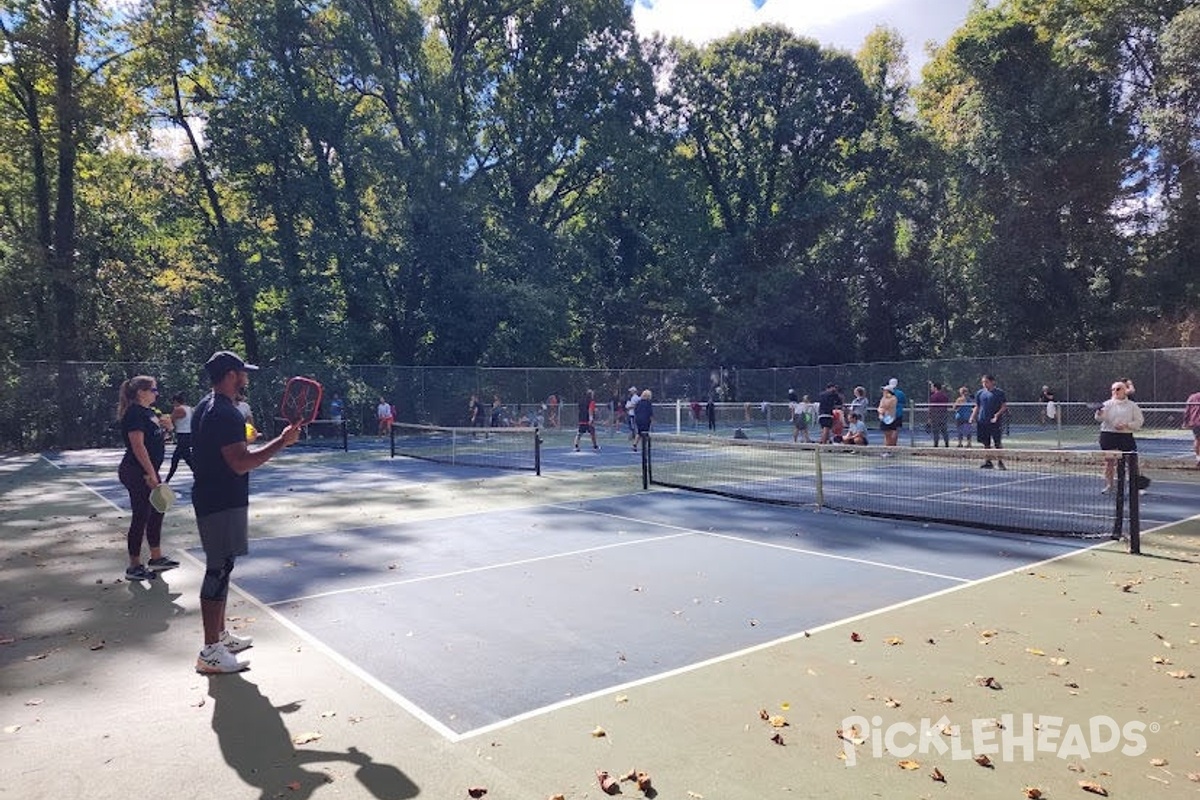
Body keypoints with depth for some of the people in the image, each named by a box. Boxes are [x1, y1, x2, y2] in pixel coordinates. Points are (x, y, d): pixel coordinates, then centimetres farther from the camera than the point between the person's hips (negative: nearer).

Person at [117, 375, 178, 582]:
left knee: (157, 512, 17)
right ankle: (134, 567, 9)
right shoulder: (135, 413, -16)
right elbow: (138, 446, -23)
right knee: (141, 516, -2)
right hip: (137, 472, -10)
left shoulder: (148, 412, 13)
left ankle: (156, 557, 29)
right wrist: (151, 474, -23)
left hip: (148, 471, 10)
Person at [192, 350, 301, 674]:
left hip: (211, 498, 11)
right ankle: (210, 652, 2)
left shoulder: (206, 408, 13)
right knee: (219, 570, -5)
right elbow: (241, 464, -26)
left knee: (219, 568, 18)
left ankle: (220, 634, 30)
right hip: (223, 504, -11)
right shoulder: (226, 414, -21)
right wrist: (282, 441, -21)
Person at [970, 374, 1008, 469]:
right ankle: (987, 462, 12)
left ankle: (1000, 461, 5)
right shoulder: (980, 393, 11)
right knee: (986, 444, 7)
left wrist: (997, 414, -16)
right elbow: (977, 407, 17)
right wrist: (973, 417, 4)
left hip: (995, 422, -4)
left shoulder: (999, 392, -1)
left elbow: (1004, 406, -1)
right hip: (982, 422, 4)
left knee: (997, 443, -4)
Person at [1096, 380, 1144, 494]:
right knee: (1109, 462, 5)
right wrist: (1099, 413, -31)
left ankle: (1137, 485, 10)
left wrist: (1126, 425, -13)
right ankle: (1109, 485, 14)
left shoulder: (1132, 405, 5)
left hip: (1126, 436, 0)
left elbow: (1139, 421, 2)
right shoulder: (1108, 404, 4)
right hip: (1108, 435, 0)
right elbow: (1100, 418, -9)